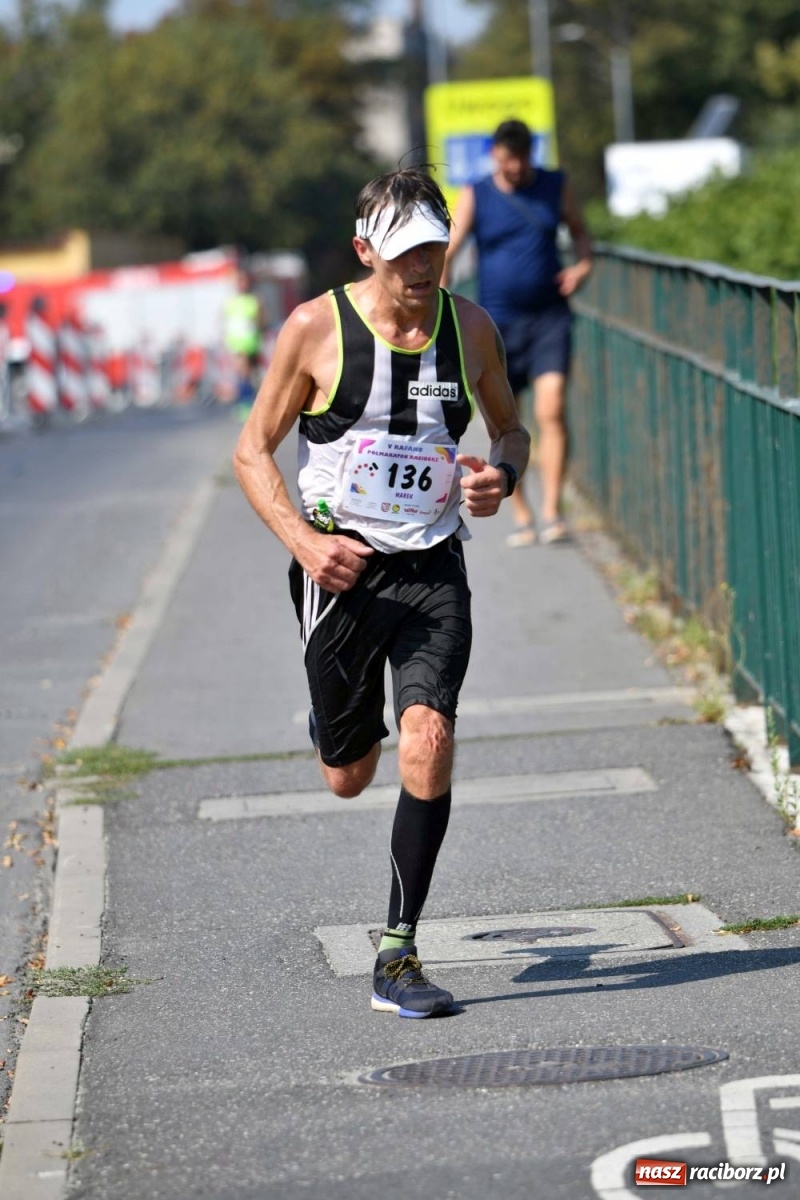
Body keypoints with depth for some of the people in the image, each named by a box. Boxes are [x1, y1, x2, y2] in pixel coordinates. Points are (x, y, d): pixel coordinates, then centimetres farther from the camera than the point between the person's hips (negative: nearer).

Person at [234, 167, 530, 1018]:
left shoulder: (469, 328, 2)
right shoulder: (315, 328, -7)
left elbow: (511, 429, 18)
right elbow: (252, 450, -1)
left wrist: (501, 476, -6)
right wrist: (304, 541, -17)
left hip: (434, 569, 1)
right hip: (341, 566, -1)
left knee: (428, 740, -20)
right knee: (347, 779, 10)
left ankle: (398, 956, -11)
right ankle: (338, 719, 51)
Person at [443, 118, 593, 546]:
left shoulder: (556, 187, 5)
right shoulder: (475, 197, 0)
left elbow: (579, 232, 19)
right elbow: (445, 253, -5)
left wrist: (583, 263, -3)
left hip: (549, 318, 0)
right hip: (497, 323, 0)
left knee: (551, 410, -16)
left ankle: (552, 511, -16)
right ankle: (521, 516, 16)